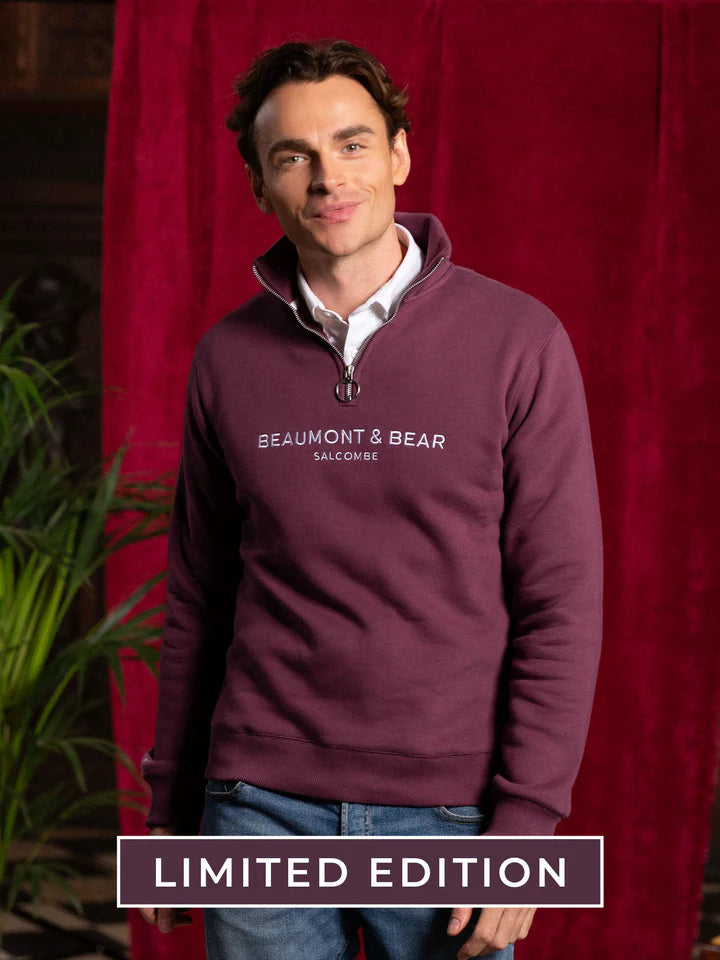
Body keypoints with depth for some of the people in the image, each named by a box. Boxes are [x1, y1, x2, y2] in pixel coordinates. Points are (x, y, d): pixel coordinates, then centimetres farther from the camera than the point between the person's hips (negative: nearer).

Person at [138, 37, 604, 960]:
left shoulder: (519, 341, -6)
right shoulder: (228, 357, 3)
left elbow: (561, 600, -7)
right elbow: (196, 600, 10)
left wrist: (524, 823, -11)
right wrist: (169, 810, 11)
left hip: (446, 812, -2)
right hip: (264, 805, 2)